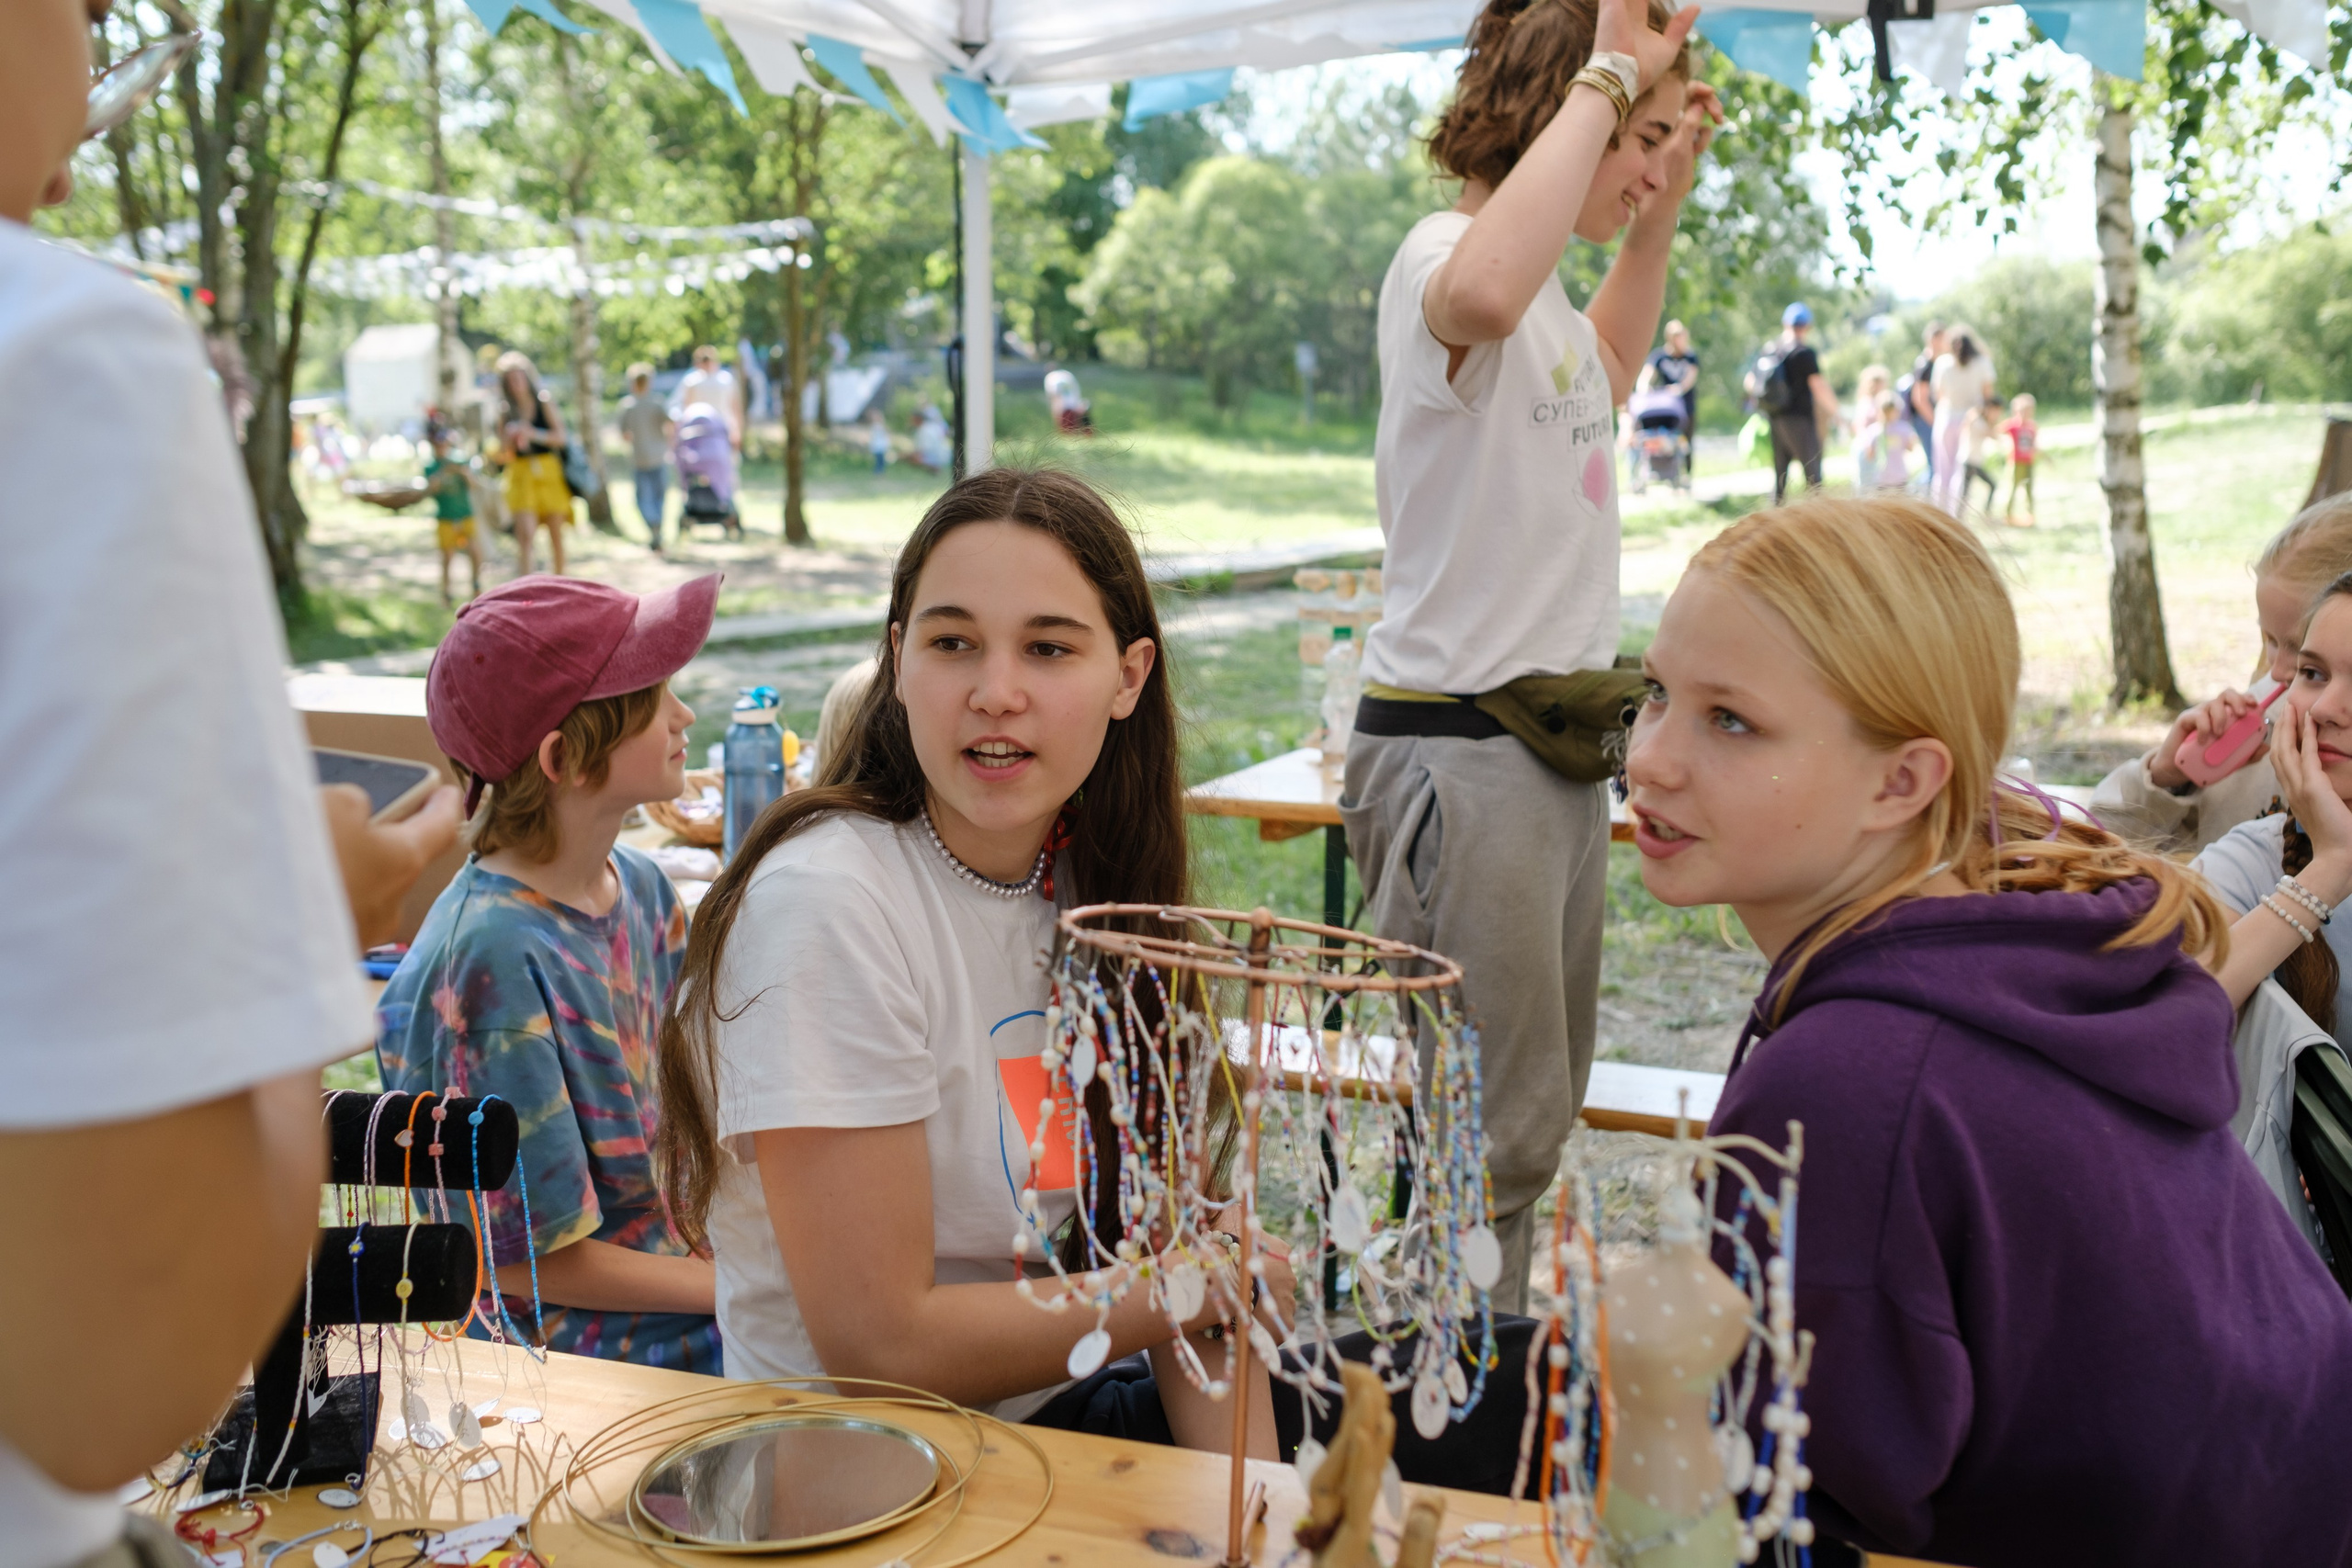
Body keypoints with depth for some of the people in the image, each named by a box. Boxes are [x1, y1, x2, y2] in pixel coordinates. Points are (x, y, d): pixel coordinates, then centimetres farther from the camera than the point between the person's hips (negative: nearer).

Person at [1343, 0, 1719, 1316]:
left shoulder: (1542, 282, 15)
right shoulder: (1444, 254, -15)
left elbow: (1601, 381, 38)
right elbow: (1480, 297, -42)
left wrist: (1664, 212, 26)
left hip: (1550, 747, 10)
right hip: (1460, 749, -10)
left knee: (1535, 1118, 19)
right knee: (1494, 1137, -4)